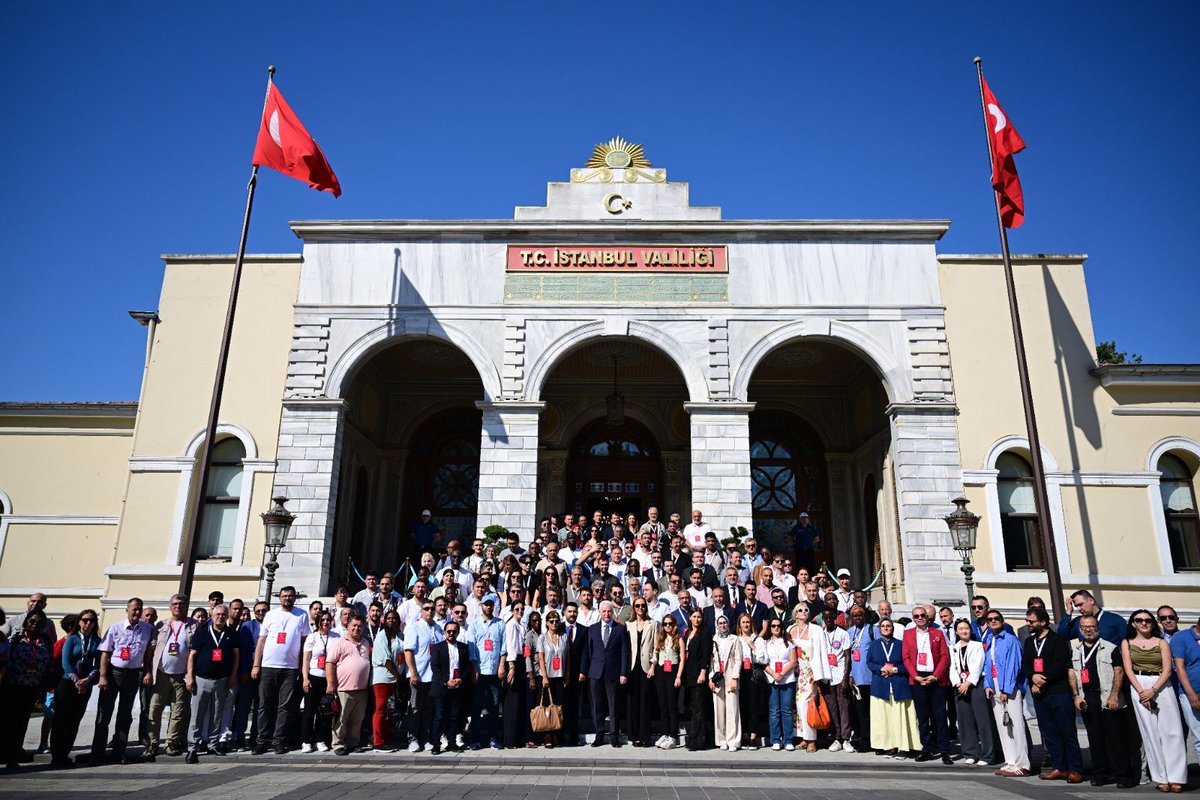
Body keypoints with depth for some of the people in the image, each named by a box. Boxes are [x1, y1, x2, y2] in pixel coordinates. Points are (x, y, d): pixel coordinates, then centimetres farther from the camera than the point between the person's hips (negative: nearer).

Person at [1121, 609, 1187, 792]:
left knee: (1171, 731, -6)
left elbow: (1167, 670, -1)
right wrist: (1141, 691, -10)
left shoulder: (1161, 643, 9)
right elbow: (1128, 669, 3)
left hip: (1162, 686, 0)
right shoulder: (1127, 643, 10)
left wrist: (1153, 690, -13)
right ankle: (1161, 778, 3)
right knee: (1150, 732, -1)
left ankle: (1176, 777, -1)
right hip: (1139, 687, 0)